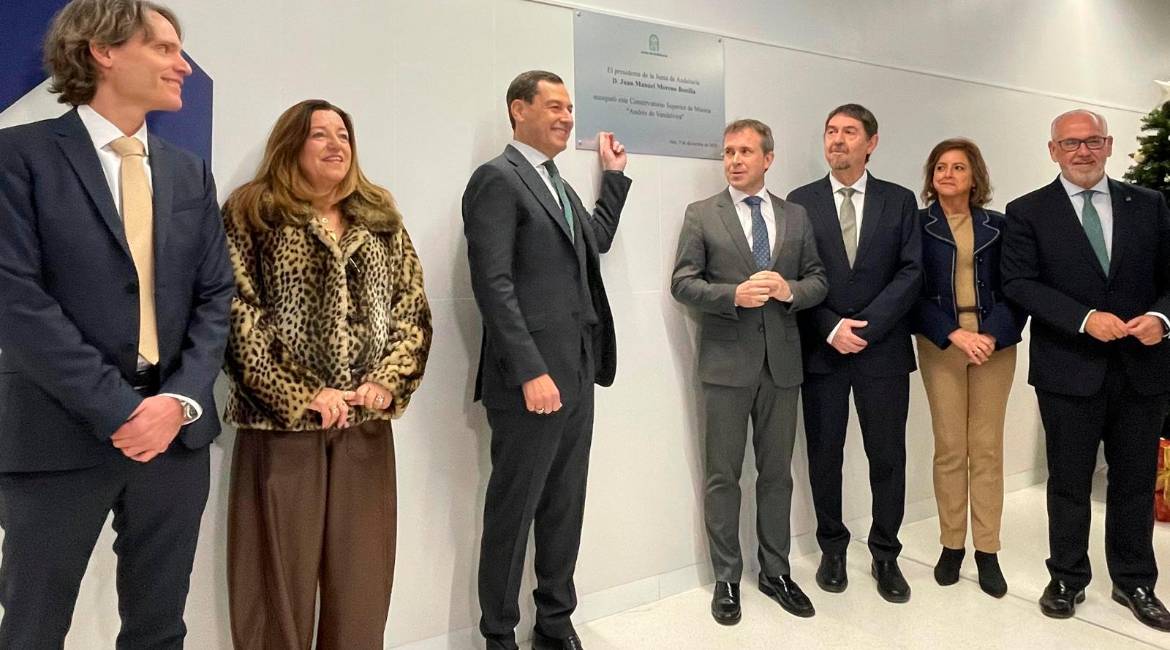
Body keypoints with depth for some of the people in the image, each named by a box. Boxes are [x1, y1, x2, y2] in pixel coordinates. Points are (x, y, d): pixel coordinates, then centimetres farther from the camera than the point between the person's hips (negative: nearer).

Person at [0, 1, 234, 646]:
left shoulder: (190, 173, 11)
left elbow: (215, 296, 6)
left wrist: (181, 400, -8)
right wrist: (118, 409, -16)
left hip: (175, 430, 4)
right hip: (62, 434, -4)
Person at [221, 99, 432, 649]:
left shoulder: (381, 218, 13)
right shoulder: (251, 213, 2)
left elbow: (413, 307, 7)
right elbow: (238, 317, -8)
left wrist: (387, 381, -7)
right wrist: (302, 394, -14)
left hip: (366, 420, 4)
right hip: (283, 419, -3)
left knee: (362, 577, 10)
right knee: (281, 574, 6)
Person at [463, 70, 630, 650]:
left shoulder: (557, 183, 18)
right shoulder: (497, 179, -9)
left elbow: (595, 241, 29)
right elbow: (493, 284, -17)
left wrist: (613, 174, 25)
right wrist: (531, 372, -21)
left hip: (576, 375, 9)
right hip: (532, 378, -8)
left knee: (565, 508, 16)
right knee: (513, 511, 5)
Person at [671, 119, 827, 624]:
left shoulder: (796, 216, 10)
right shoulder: (701, 215, 2)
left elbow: (819, 281, 9)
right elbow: (682, 283, -5)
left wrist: (790, 289, -13)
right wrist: (733, 294, -20)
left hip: (782, 361, 3)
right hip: (727, 361, -2)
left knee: (777, 472, 12)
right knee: (723, 476, 5)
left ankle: (775, 572, 28)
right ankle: (727, 579, 20)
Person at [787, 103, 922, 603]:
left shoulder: (899, 201, 6)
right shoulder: (800, 202, 4)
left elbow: (911, 273, -2)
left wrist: (864, 325, -13)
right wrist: (831, 328, -12)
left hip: (883, 348, 1)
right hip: (820, 350, 0)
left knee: (887, 456, 6)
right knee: (824, 455, 8)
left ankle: (885, 554, 23)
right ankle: (832, 548, 26)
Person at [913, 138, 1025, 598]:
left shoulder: (998, 226, 8)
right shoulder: (918, 225, 3)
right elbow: (914, 292, -3)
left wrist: (993, 335, -13)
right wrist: (955, 335, -15)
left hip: (995, 344, 1)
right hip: (940, 344, -1)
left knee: (987, 449, 3)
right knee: (949, 448, 1)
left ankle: (987, 551, 12)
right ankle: (951, 545, 14)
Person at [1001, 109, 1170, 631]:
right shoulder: (1027, 212, -1)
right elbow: (1018, 283, -9)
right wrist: (1085, 319, -19)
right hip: (1069, 369, -2)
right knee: (1069, 481, 10)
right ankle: (1068, 579, 26)